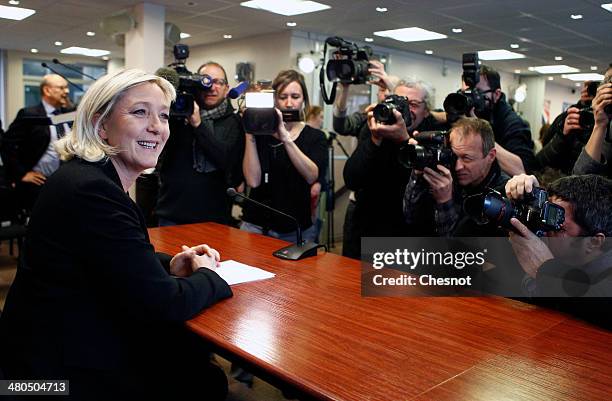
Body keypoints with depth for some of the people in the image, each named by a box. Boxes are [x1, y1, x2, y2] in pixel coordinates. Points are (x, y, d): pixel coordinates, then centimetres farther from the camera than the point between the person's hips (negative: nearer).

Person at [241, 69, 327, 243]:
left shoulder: (315, 137, 2)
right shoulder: (261, 132, 0)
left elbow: (312, 176, -18)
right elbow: (253, 180, -11)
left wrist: (285, 138, -26)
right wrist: (250, 136, -14)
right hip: (256, 225, 0)